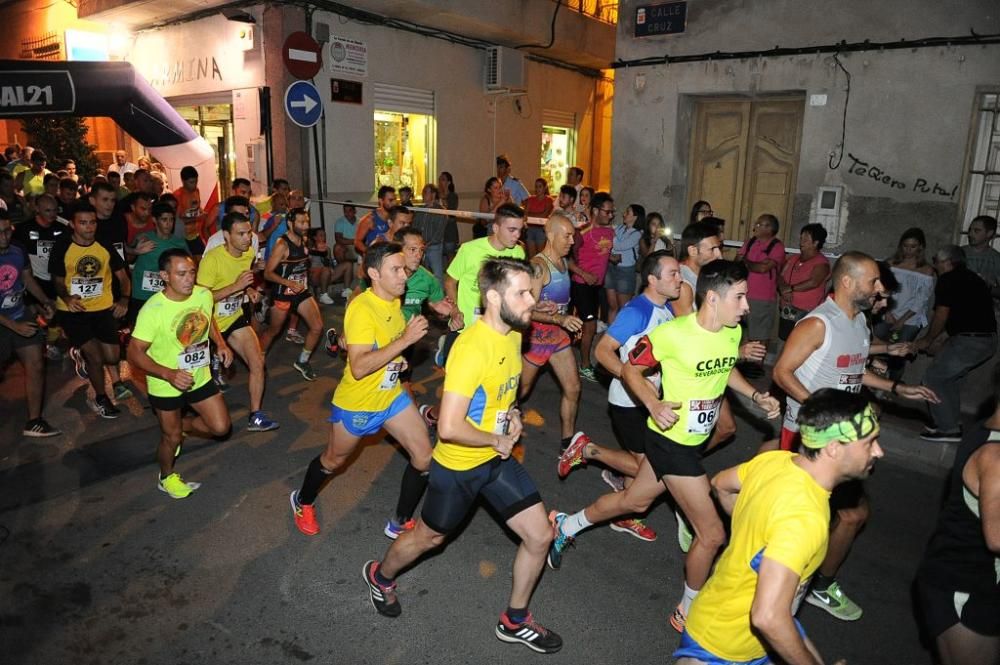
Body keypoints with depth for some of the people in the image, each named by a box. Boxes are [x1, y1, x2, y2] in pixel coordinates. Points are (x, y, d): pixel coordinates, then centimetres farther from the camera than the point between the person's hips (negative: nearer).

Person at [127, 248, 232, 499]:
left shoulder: (204, 294, -12)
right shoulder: (153, 309, -28)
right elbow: (135, 353, -23)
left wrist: (221, 344, -4)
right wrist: (169, 374, -35)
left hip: (200, 376, 5)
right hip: (165, 385, -4)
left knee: (221, 427, 6)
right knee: (171, 438, 12)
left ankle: (181, 426, 35)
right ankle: (166, 477, 43)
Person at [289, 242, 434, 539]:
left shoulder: (394, 300, -1)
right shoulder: (362, 308, -28)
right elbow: (358, 368, -36)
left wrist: (396, 359, 6)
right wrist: (405, 340, -38)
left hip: (392, 396, 7)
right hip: (357, 403, -7)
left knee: (424, 458, 1)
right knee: (333, 461, 17)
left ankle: (401, 523, 21)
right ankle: (302, 502, 48)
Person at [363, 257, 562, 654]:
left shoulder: (513, 333, -2)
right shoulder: (472, 348, -31)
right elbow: (449, 427, -34)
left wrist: (512, 414, -1)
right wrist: (497, 440, -19)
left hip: (498, 458, 7)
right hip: (458, 464, -7)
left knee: (540, 536, 7)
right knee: (428, 538, 17)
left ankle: (515, 621, 31)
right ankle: (380, 577, 50)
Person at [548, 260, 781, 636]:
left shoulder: (733, 332, -3)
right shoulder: (672, 333, -24)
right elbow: (630, 369, -11)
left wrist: (756, 396, 3)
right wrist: (653, 405, -26)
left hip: (694, 440, 8)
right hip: (671, 440, -8)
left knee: (635, 500, 25)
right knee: (712, 533, -1)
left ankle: (565, 526, 48)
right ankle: (688, 613, 25)